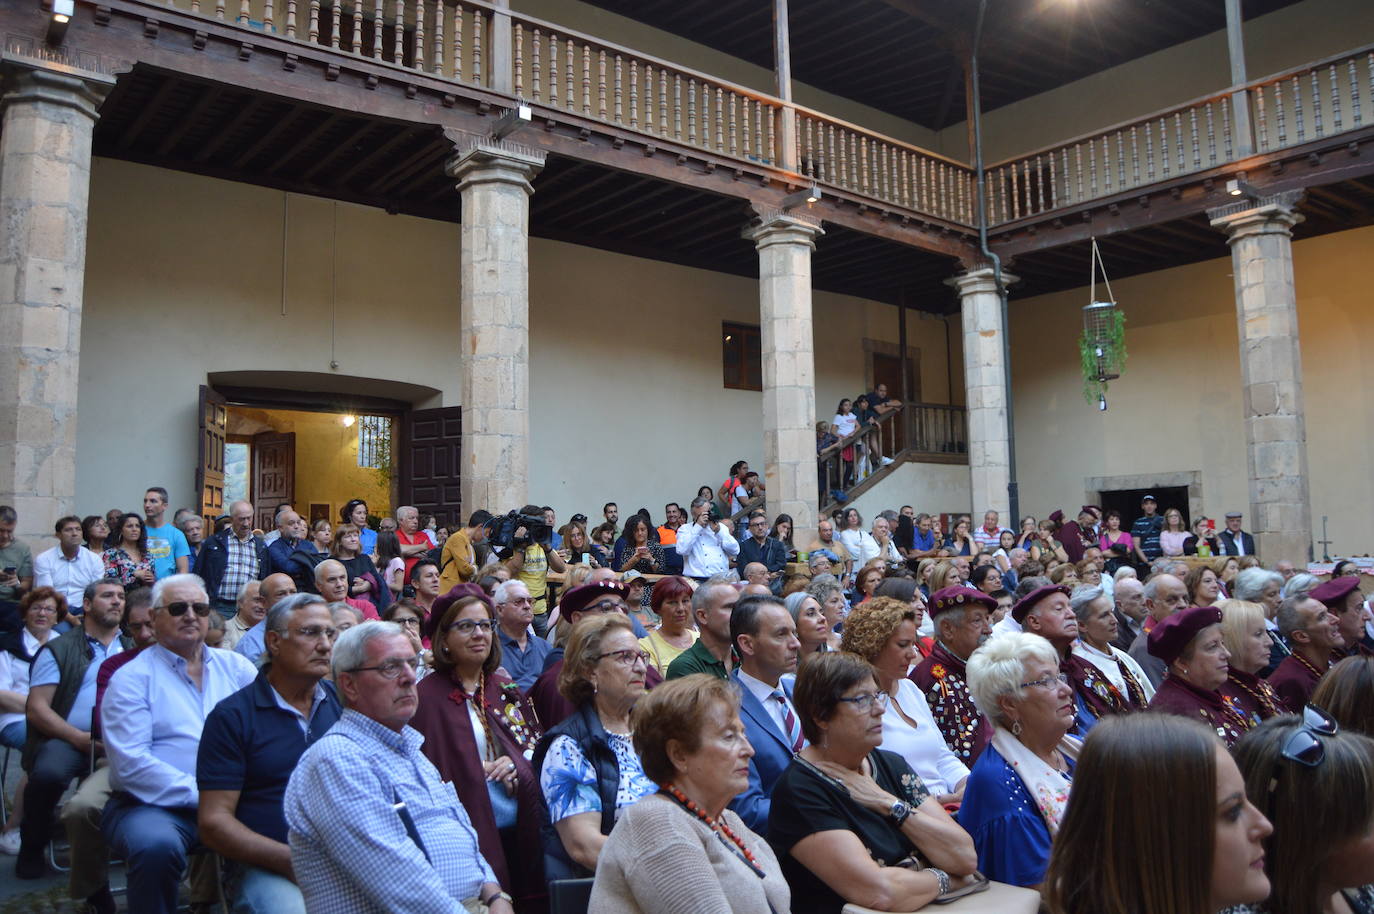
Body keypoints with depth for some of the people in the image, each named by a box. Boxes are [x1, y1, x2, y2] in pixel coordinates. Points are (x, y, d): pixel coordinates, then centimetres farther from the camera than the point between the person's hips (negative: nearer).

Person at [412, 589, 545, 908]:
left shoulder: (505, 688, 11)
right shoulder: (427, 697, -7)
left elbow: (538, 743, 15)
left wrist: (518, 764, -4)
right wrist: (480, 771, -15)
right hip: (472, 837, -5)